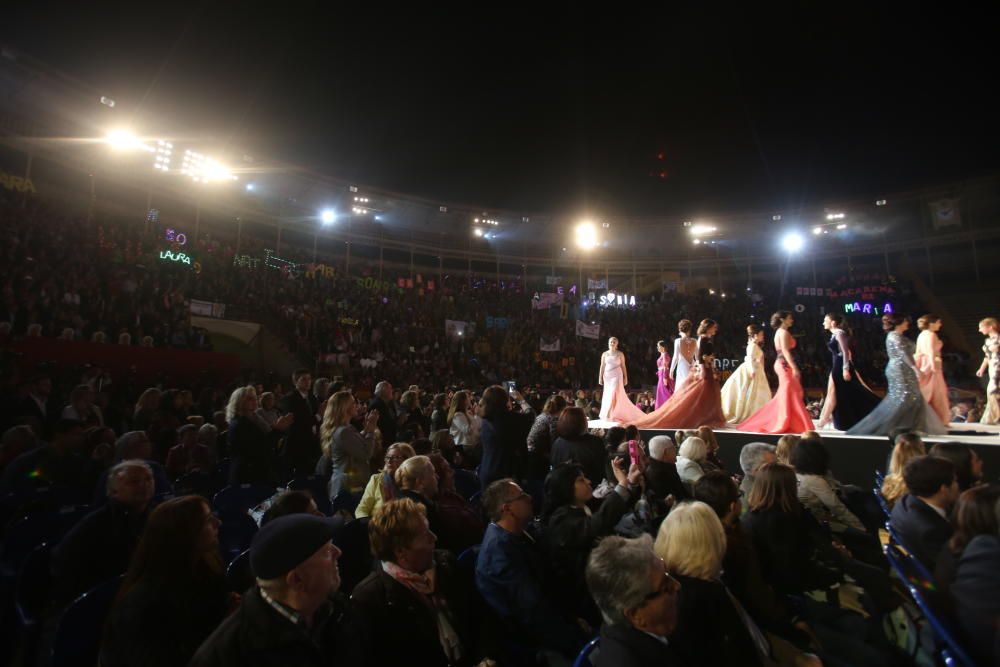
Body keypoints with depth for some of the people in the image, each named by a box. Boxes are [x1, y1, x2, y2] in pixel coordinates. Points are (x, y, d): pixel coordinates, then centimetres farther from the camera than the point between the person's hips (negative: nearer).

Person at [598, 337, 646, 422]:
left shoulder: (620, 354, 2)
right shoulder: (605, 354, 8)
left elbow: (623, 366, 4)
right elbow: (602, 367, 9)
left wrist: (625, 378, 2)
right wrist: (600, 377, 3)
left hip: (617, 376, -3)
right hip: (607, 376, 3)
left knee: (614, 394, -13)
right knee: (607, 395, 4)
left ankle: (609, 415, -15)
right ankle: (607, 415, 14)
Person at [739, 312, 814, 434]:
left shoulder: (780, 332, 19)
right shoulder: (784, 332, -10)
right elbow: (785, 351, -19)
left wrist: (792, 367, 22)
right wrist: (794, 368, -24)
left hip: (782, 364, 10)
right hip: (785, 365, -10)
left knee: (784, 395, 12)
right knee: (789, 395, -7)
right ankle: (786, 424, -4)